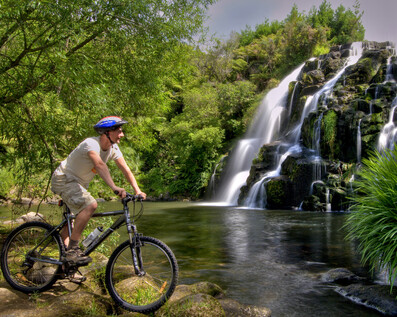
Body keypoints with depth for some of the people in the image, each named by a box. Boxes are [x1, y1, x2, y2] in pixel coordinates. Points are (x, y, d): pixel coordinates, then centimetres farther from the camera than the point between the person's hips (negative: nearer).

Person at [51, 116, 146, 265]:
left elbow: (126, 170, -10)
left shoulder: (113, 148, -5)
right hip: (64, 179, -9)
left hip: (79, 183, 9)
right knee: (90, 205, -29)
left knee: (72, 220, 17)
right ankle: (72, 250, -25)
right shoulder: (91, 144, -30)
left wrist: (137, 190, -22)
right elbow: (100, 165, -47)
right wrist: (114, 187, -60)